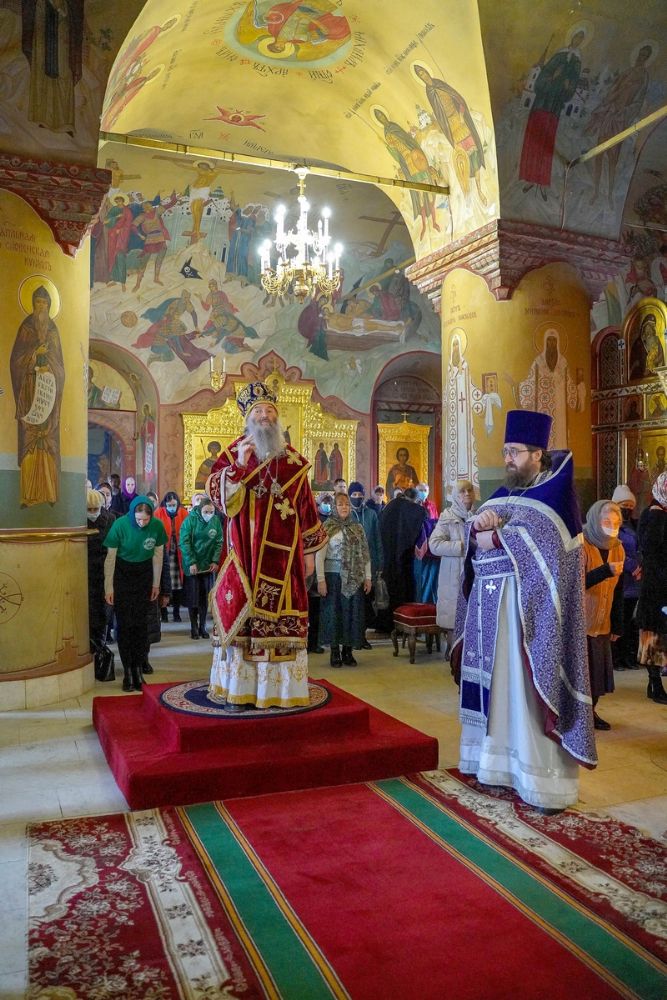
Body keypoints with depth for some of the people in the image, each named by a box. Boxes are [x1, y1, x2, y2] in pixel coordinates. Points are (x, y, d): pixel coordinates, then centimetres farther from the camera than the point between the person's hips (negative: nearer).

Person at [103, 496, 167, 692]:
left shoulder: (157, 525, -15)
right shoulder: (120, 524, -21)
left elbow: (158, 555, -1)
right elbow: (110, 557, -11)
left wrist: (156, 583, 5)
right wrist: (109, 587, -9)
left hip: (144, 574, 2)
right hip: (121, 573, -2)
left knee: (141, 623, -1)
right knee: (124, 623, -5)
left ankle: (138, 670, 7)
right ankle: (127, 672, 2)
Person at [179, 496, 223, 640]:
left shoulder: (216, 521, -3)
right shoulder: (190, 520, -11)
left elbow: (219, 542, 2)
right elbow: (184, 542, -12)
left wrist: (215, 561, -8)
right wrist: (191, 562, -17)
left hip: (208, 565, 2)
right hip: (192, 565, -2)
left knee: (205, 597, 6)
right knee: (192, 596, 3)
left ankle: (202, 627, 18)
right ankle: (194, 627, 15)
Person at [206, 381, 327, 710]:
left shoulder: (293, 460, 10)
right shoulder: (234, 453, 4)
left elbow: (306, 505, 12)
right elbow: (217, 494, -7)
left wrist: (310, 550, 11)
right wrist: (239, 464, -20)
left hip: (284, 556, 2)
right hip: (247, 555, -2)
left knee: (283, 618, 3)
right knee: (241, 616, -1)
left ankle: (282, 687, 14)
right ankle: (237, 689, 8)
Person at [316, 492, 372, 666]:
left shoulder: (357, 528, 10)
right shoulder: (327, 528, -2)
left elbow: (365, 554, 11)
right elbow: (319, 555, -5)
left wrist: (368, 577, 5)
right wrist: (321, 579, -11)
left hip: (355, 578, 4)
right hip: (334, 576, -3)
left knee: (352, 612, 5)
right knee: (334, 612, 1)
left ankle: (348, 651, 15)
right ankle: (335, 652, 12)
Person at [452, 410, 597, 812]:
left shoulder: (555, 494, -5)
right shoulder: (502, 495, 15)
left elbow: (545, 545, -20)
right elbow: (473, 541, 10)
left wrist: (496, 539, -13)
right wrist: (478, 524, -12)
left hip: (530, 609, -7)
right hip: (492, 607, 7)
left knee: (527, 688, -5)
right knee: (497, 684, 10)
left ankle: (543, 777, 3)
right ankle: (500, 761, 21)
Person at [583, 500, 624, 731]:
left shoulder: (617, 549, 6)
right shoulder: (581, 546, -13)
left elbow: (617, 592, 11)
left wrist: (617, 626, 11)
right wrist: (606, 570, -34)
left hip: (602, 625, 6)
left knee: (598, 669, 9)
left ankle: (590, 712, 25)